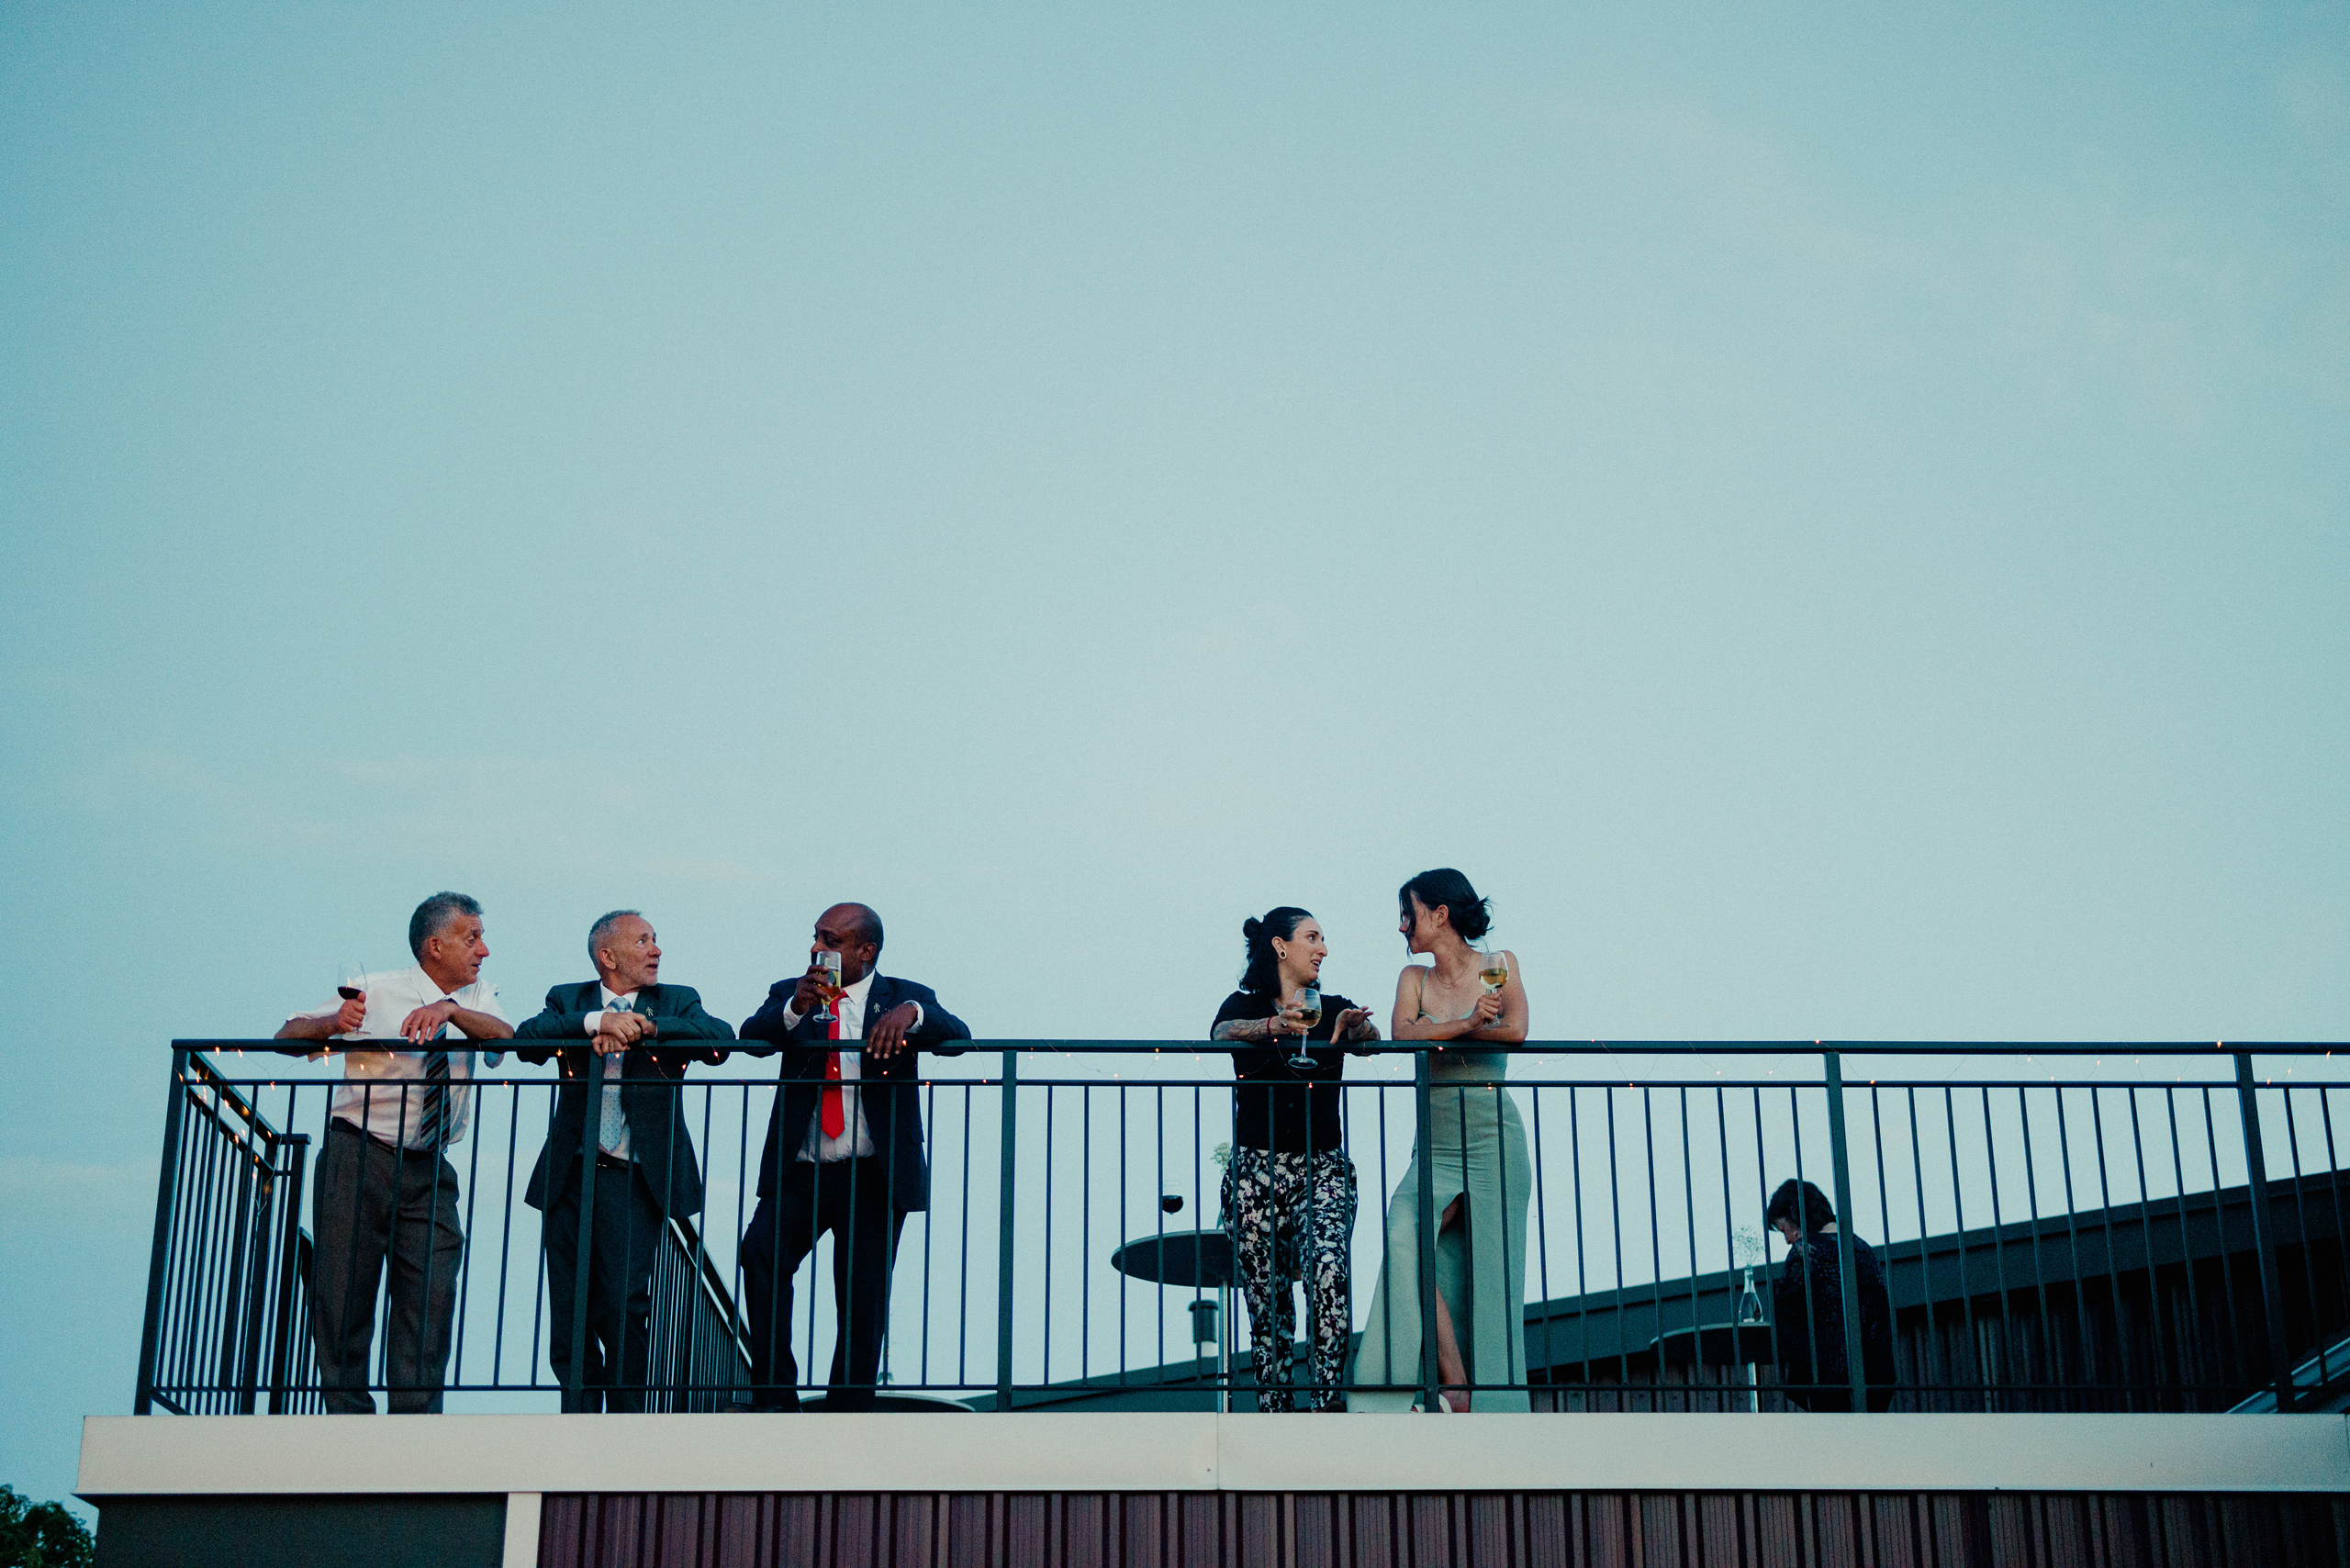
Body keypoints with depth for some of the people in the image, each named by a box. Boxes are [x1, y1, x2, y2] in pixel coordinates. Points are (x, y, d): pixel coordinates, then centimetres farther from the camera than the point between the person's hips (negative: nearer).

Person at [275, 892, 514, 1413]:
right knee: (343, 1295, -2)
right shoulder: (378, 992, -2)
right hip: (358, 1159, -3)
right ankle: (350, 1416, 10)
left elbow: (506, 1038, -14)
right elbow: (287, 1034, -3)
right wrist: (334, 1023, -24)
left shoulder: (477, 997, 8)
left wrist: (450, 1009, -30)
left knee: (431, 1295, -5)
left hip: (429, 1172, 3)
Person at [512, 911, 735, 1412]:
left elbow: (722, 1038, -10)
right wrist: (596, 1022, -20)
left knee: (625, 1304, -14)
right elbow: (526, 1041, -7)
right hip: (570, 1179, 2)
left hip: (634, 1179, -2)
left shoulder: (677, 1002, 11)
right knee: (570, 1314, 4)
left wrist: (641, 1027, -17)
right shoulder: (568, 999, 13)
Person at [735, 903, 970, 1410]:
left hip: (872, 1176, -1)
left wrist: (910, 1012, -32)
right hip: (801, 1172, 1)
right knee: (761, 1250, -24)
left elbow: (956, 1036, -11)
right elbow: (750, 1038, -6)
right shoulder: (788, 993, 12)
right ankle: (774, 1396, -17)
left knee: (863, 1304, 1)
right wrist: (796, 1008, -25)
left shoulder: (904, 997, 6)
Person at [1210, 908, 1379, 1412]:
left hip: (1324, 1167, 1)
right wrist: (1274, 1026, -36)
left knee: (1328, 1272, -24)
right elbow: (1224, 1032, -15)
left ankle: (1327, 1399, -26)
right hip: (1256, 1168, -1)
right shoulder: (1245, 1006, 8)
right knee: (1266, 1300, -4)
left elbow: (1373, 1036, -7)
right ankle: (1273, 1413, 1)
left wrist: (1356, 1027, -31)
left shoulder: (1333, 1008, 14)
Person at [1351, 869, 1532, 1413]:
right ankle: (1453, 1386, -21)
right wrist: (1467, 1024, -16)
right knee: (1405, 1236, -22)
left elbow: (1515, 1031, -12)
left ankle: (1494, 1404, -5)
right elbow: (1401, 1034, -5)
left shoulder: (1499, 965, 6)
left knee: (1490, 1274, -8)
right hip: (1437, 1143, 3)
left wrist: (1437, 1033, -4)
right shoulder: (1414, 978, 14)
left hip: (1493, 1138, -3)